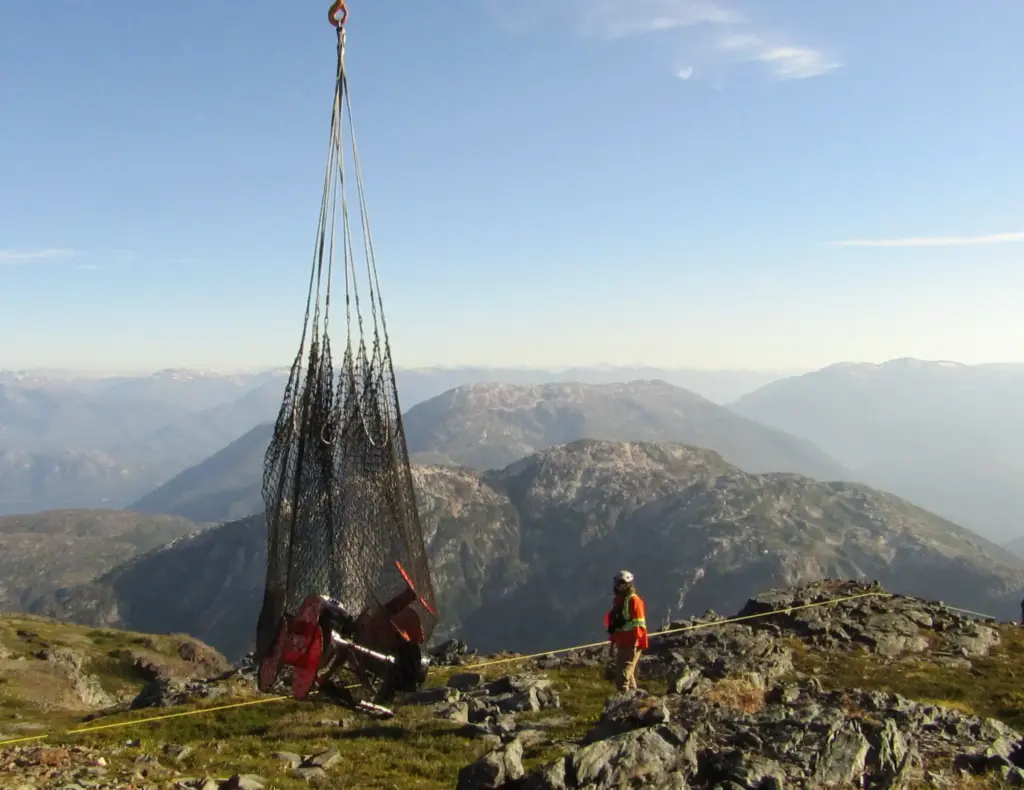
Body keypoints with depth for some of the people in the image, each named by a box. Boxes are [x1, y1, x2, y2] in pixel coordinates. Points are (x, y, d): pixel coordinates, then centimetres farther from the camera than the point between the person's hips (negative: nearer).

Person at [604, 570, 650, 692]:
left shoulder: (633, 600, -12)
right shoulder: (617, 600, 14)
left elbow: (639, 624, -16)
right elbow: (613, 623, 20)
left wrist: (634, 643, -19)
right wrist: (613, 641, 19)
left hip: (631, 644, -9)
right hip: (621, 644, 9)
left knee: (623, 676, -14)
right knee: (627, 674, 16)